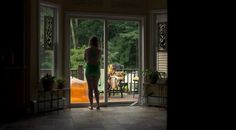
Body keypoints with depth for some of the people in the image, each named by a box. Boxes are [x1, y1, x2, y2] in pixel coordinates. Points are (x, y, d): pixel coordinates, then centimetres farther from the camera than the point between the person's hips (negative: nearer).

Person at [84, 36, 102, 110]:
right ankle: (98, 104, 5)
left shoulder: (87, 50, -4)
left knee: (90, 88, 5)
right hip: (96, 69, 1)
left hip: (89, 68, -1)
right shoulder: (99, 51, -3)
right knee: (95, 87, 12)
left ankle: (91, 105, 5)